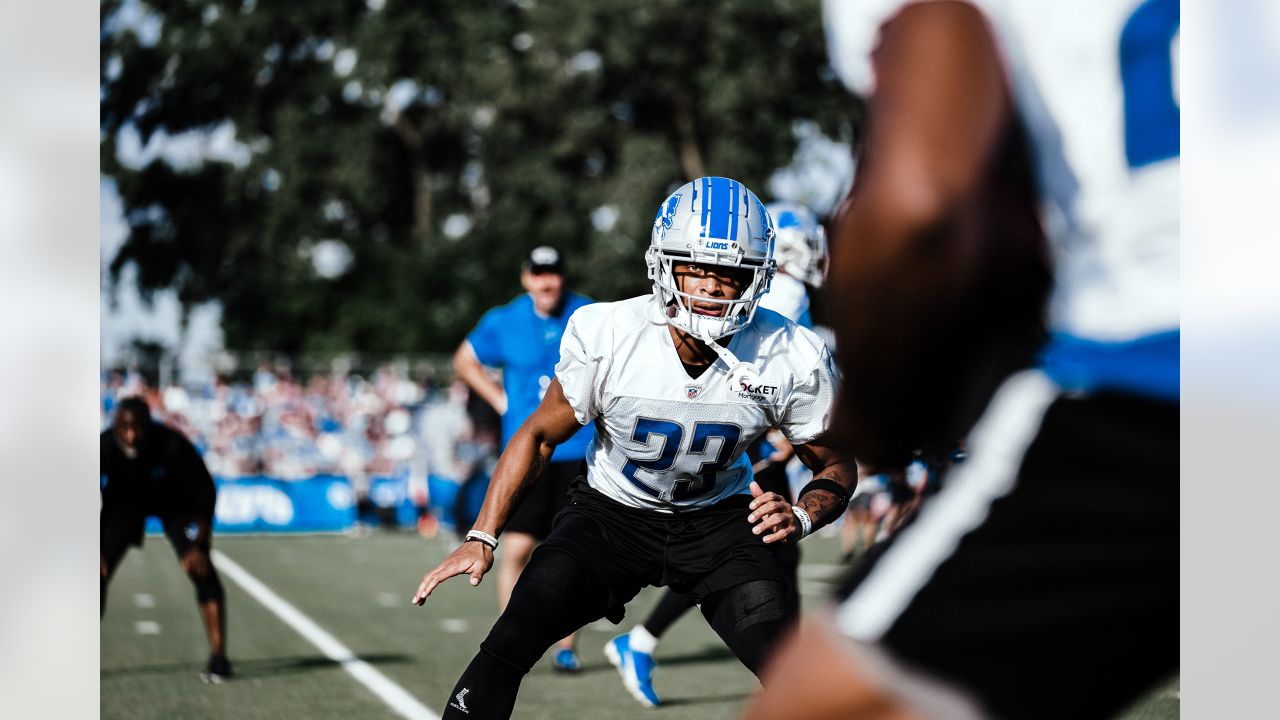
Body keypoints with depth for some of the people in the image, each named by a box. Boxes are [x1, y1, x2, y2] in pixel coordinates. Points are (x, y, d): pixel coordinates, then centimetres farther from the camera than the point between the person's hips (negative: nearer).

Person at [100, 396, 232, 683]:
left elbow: (205, 492, -24)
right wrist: (94, 549, -22)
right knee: (97, 571, -10)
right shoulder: (103, 448, -31)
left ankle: (218, 657, -10)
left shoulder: (172, 445, -37)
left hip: (174, 500, -2)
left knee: (202, 571, -16)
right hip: (124, 500, 2)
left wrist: (199, 545, -27)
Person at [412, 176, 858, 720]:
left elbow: (836, 465, -2)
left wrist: (801, 517, -24)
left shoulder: (793, 359, -18)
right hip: (612, 512, 0)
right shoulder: (606, 334, -20)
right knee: (513, 639, -21)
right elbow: (541, 435, -5)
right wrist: (482, 537, -11)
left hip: (719, 519, 1)